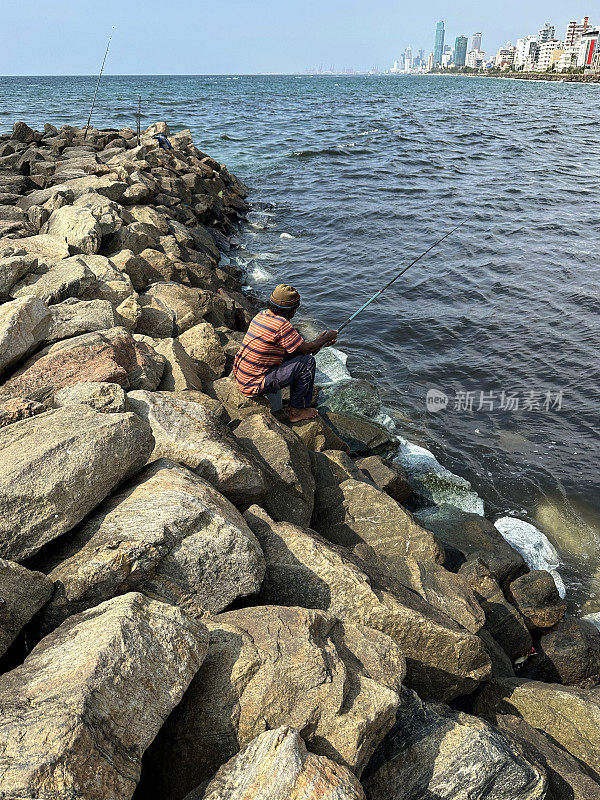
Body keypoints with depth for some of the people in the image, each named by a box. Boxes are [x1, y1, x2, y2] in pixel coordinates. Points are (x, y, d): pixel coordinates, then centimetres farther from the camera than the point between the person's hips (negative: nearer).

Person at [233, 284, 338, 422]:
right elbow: (306, 349, -12)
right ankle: (297, 410, 5)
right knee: (308, 362, -9)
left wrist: (319, 342, 18)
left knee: (296, 352, 17)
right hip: (254, 386, -9)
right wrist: (327, 337, 5)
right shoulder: (281, 325, -23)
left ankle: (295, 400, 27)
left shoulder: (262, 315, 6)